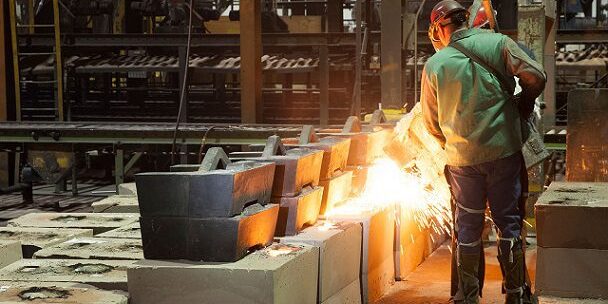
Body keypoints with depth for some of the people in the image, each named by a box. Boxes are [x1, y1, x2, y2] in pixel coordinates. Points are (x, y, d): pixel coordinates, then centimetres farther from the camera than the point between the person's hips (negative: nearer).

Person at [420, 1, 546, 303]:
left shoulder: (434, 65, 1)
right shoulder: (498, 43, -2)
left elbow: (431, 123, 8)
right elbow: (535, 77, -11)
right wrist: (522, 107, 8)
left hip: (462, 158, 0)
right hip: (504, 150, 0)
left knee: (467, 227, 11)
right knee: (508, 219, 10)